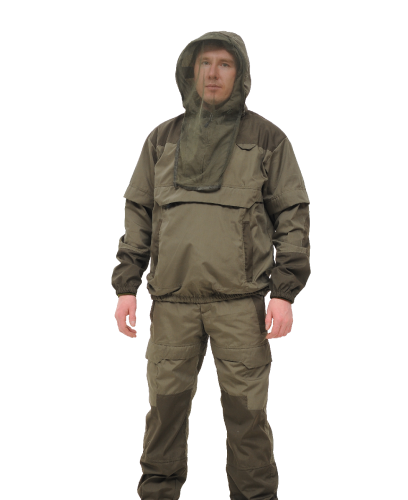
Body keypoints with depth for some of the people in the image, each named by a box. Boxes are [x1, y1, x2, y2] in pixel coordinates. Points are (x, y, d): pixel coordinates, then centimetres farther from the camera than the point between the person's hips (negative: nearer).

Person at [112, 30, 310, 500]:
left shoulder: (267, 138, 6)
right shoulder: (162, 138, 14)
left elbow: (293, 215, 4)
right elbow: (137, 213, 15)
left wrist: (284, 292, -5)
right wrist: (126, 285, 7)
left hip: (240, 300, -2)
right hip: (172, 300, 3)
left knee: (246, 410, 0)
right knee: (165, 403, 5)